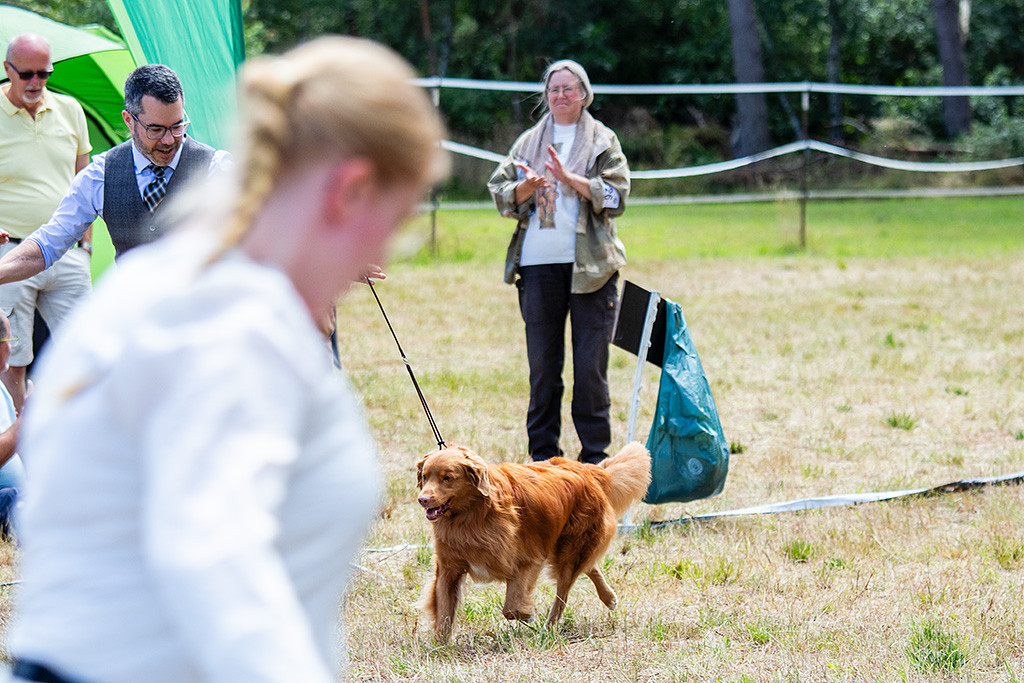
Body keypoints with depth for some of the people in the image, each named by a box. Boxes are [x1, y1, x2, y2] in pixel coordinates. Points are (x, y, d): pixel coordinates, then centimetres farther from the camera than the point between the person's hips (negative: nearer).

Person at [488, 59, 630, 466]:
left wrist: (568, 178, -14)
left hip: (590, 264, -2)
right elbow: (501, 192, 10)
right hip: (539, 264, 2)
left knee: (591, 364, -4)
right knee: (542, 363, 4)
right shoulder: (528, 142, 17)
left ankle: (595, 455, 3)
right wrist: (527, 187, -11)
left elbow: (615, 195, -3)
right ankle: (542, 452, 12)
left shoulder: (602, 141, 9)